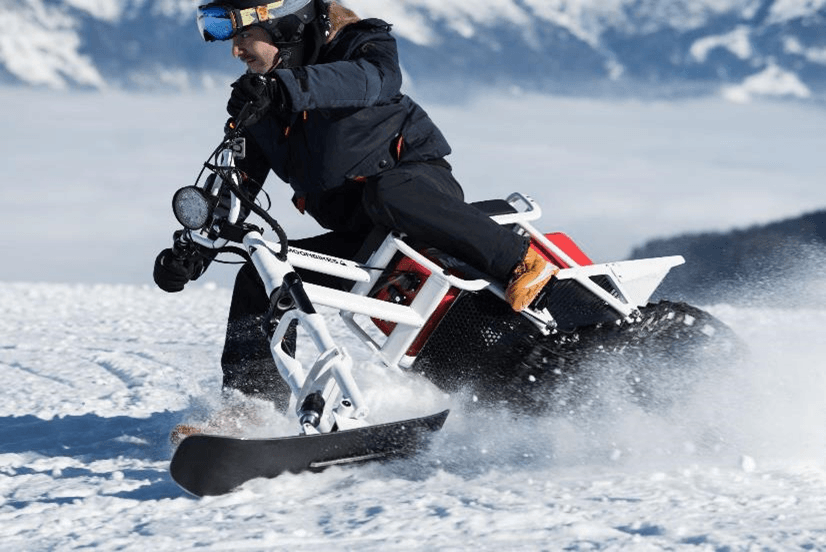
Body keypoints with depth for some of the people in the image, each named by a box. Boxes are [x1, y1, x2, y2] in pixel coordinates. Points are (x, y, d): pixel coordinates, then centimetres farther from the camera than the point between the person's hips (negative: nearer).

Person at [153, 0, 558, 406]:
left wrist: (287, 87, -47)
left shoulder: (357, 44, -8)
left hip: (419, 180, -7)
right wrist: (193, 252, -2)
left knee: (383, 192, -39)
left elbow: (379, 78, -33)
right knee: (258, 279, -2)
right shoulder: (256, 105, 10)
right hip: (357, 238, 7)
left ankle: (519, 260, -34)